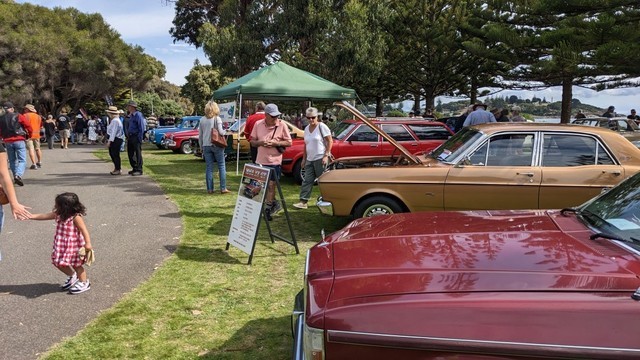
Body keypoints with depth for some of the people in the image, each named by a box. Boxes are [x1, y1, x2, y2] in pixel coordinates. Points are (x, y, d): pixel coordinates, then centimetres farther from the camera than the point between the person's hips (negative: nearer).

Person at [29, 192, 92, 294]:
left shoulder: (76, 217, -23)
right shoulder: (58, 215, 0)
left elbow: (84, 230, -26)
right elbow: (43, 216, 9)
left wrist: (88, 243, -34)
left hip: (74, 246, -8)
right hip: (62, 246, 8)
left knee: (76, 265, 6)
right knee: (58, 262, 15)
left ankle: (84, 283, 24)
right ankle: (72, 276, 38)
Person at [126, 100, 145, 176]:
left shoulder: (138, 115, -11)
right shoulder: (131, 116, 16)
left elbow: (141, 128, -16)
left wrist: (139, 139, -19)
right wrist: (128, 136, 15)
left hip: (136, 137, -9)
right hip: (130, 137, 9)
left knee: (138, 154, -4)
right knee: (130, 153, 12)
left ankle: (139, 170, 1)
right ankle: (134, 168, 22)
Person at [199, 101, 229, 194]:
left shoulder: (202, 120, 7)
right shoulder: (217, 118, -6)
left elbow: (200, 136, 10)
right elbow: (220, 132, -14)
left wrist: (201, 147, 18)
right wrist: (224, 130, 8)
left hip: (206, 146, 4)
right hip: (217, 145, -4)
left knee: (209, 168, 7)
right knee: (221, 166, 4)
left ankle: (210, 189, 8)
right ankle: (223, 188, 3)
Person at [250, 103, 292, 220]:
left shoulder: (282, 125, -6)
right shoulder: (258, 124, 2)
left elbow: (289, 142, -4)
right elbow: (253, 141, 8)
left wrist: (275, 143, -18)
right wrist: (261, 142, -13)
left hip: (274, 161, -4)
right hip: (260, 161, 4)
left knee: (271, 185, 0)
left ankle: (268, 208, 12)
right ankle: (274, 203, 28)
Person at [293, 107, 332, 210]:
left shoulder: (322, 127, -7)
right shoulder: (307, 129, 13)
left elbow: (330, 141, -9)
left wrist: (326, 155, -16)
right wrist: (304, 158, 16)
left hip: (320, 158, -7)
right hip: (310, 159, 7)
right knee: (307, 181, 2)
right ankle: (303, 202, 1)